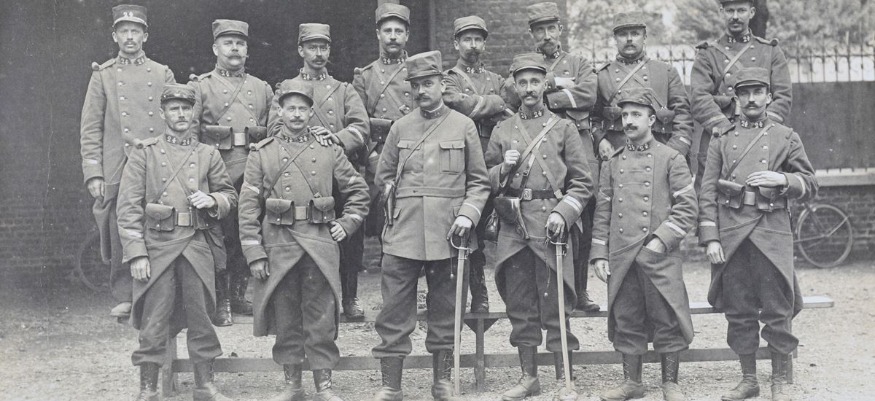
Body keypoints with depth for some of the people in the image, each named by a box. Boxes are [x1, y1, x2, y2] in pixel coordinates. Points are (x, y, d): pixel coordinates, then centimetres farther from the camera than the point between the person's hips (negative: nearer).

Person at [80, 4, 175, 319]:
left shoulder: (163, 74, 13)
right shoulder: (103, 75, 10)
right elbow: (90, 129, 6)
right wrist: (93, 173, -3)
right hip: (117, 171, 0)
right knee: (121, 236, -1)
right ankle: (124, 298, 9)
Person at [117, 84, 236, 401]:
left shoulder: (208, 155, 11)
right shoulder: (143, 153, 3)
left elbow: (230, 196, 17)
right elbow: (128, 207, -2)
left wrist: (213, 200, -7)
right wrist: (136, 253, -11)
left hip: (199, 248, 2)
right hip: (157, 248, -2)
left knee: (201, 317, 8)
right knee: (154, 322, 0)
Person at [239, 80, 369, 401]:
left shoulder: (330, 150, 7)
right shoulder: (262, 154, 4)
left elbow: (358, 191, 16)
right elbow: (248, 206, 0)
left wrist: (346, 224, 3)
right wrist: (254, 253, -5)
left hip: (321, 245, 0)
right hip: (279, 246, 0)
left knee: (322, 319, 4)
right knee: (285, 319, 7)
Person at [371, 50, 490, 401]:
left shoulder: (463, 126, 6)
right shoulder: (400, 128, 9)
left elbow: (479, 182, 6)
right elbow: (383, 176, 17)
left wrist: (467, 215, -7)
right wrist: (396, 203, 2)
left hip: (446, 234, -1)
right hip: (402, 233, 1)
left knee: (445, 311, 8)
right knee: (394, 310, 0)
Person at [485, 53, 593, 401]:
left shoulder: (563, 128, 6)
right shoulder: (502, 131, 12)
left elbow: (582, 183, 3)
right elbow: (487, 181, 15)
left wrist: (562, 213, -11)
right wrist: (504, 168, -5)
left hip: (550, 227, -3)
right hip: (513, 228, 3)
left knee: (555, 304, 0)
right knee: (520, 305, 8)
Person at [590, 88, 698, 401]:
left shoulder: (672, 159, 2)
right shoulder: (612, 163, 12)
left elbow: (687, 208, -3)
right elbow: (602, 212, 13)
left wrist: (660, 241, -12)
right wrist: (599, 254, 5)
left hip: (661, 258, -3)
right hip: (621, 259, 3)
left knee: (667, 320, 1)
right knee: (626, 321, 8)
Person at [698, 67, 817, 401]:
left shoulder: (787, 138, 10)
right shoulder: (722, 141, 11)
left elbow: (810, 187, 8)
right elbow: (708, 193, 6)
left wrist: (782, 179, -12)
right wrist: (710, 238, -3)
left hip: (772, 235, -1)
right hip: (731, 236, 1)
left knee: (778, 311, 1)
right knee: (738, 312, 7)